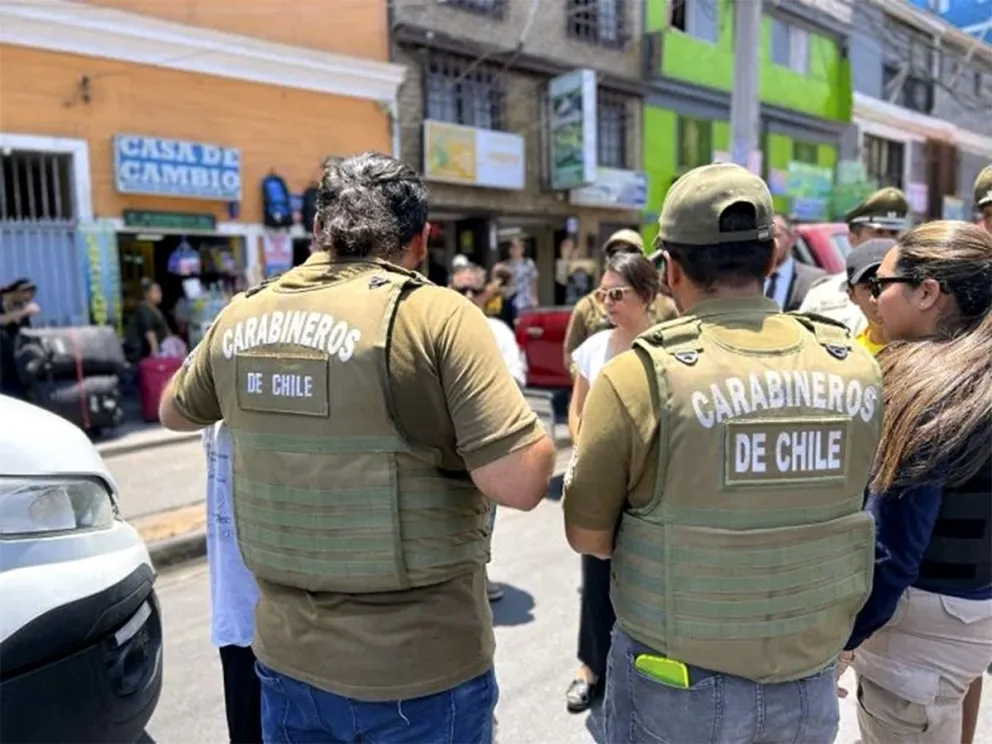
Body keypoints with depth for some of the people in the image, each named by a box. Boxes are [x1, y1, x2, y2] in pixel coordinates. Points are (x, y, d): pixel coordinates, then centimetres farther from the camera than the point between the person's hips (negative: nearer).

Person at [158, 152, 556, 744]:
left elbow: (175, 412, 18)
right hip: (419, 669, -4)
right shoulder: (437, 315, -18)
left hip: (289, 655, 5)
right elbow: (521, 483, -22)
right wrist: (541, 439, -2)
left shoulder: (242, 317, -1)